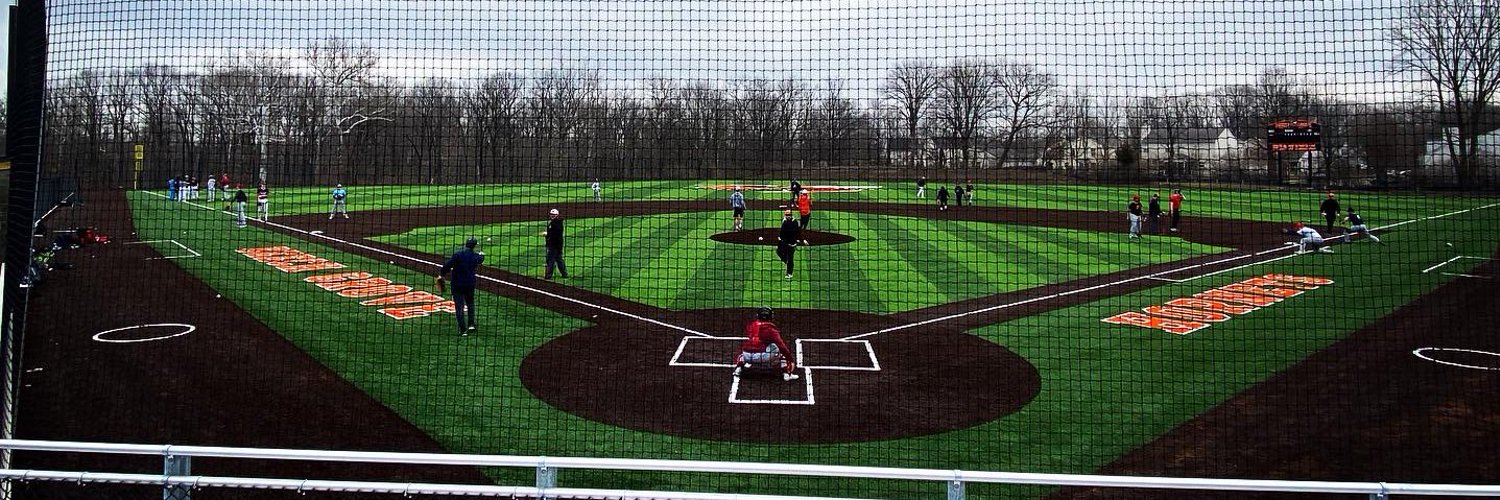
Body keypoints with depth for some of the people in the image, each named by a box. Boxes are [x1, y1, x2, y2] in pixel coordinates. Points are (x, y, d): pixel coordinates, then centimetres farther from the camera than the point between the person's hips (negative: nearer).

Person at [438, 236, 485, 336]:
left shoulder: (458, 254, -16)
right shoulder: (476, 256, -3)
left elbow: (447, 265, -19)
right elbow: (481, 259, 22)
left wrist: (442, 275, -5)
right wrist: (481, 255, 45)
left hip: (457, 283, -3)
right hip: (470, 283, 4)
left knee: (459, 306, 0)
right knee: (470, 303, 25)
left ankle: (463, 330, -2)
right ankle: (471, 324, 21)